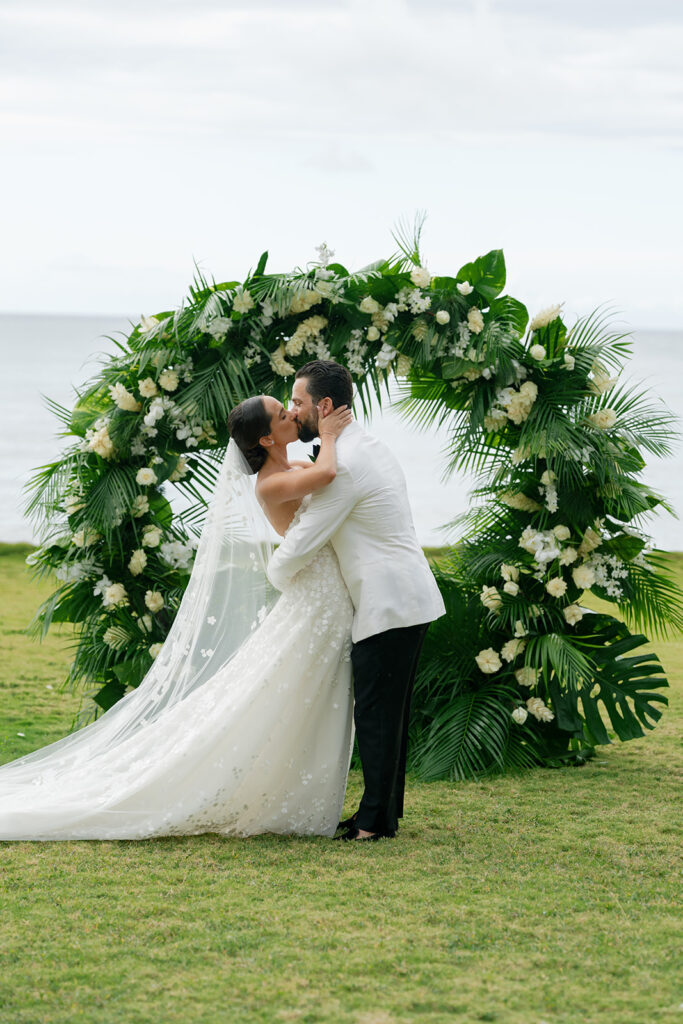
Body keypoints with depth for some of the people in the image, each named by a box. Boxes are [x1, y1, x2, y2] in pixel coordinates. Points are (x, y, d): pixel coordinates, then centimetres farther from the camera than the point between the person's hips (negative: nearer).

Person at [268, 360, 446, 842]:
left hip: (388, 604, -10)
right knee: (387, 714, 13)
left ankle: (375, 820, -1)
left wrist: (276, 580, 4)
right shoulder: (370, 448, 16)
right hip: (409, 600, 10)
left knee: (376, 715, -5)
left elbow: (301, 544, -13)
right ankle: (386, 813, 19)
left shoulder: (344, 465, -17)